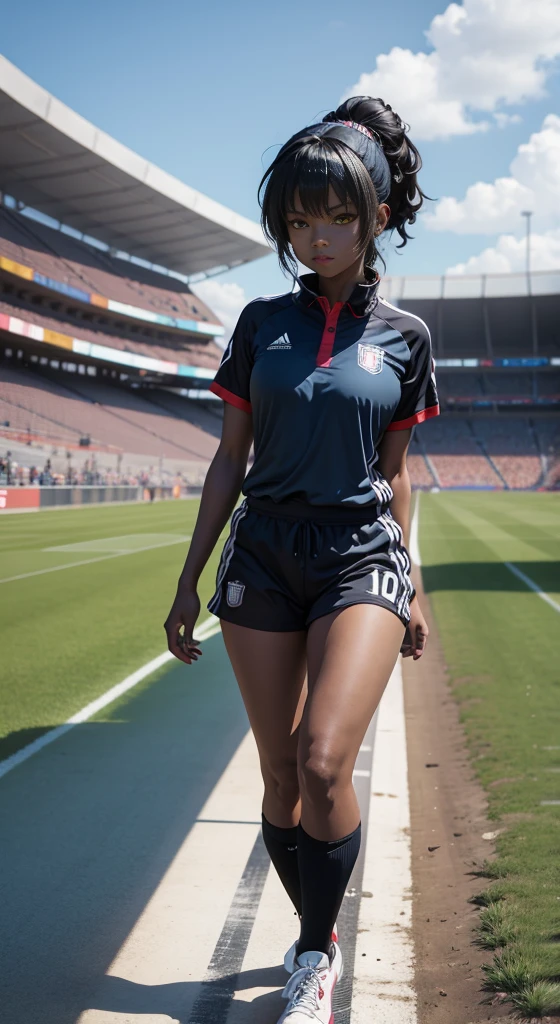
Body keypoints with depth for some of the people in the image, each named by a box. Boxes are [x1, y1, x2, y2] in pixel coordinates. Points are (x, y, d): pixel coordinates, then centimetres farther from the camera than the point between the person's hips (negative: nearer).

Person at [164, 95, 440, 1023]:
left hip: (361, 561, -2)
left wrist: (410, 590, 15)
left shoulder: (404, 337, 3)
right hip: (263, 558, 2)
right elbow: (230, 459, 8)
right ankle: (319, 945, 26)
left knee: (323, 763, -19)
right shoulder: (262, 323, 5)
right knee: (280, 775, 4)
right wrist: (189, 581, 7)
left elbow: (392, 472, 11)